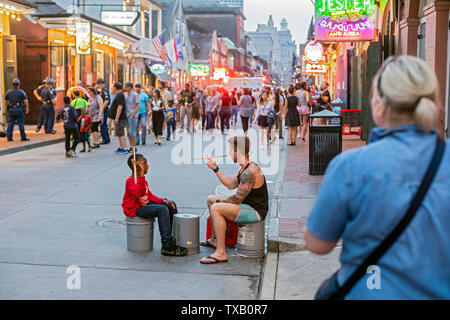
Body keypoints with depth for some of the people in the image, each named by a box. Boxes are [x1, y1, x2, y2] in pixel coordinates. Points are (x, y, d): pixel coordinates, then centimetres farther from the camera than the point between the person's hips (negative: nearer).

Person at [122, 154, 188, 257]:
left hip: (145, 205, 10)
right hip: (134, 209, -10)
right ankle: (167, 246, -27)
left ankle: (174, 237, 12)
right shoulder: (130, 181, -18)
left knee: (171, 205, 5)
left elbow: (150, 196, 17)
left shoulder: (142, 179, 13)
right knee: (162, 209, -28)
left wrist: (163, 200, 1)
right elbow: (140, 193, -36)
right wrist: (141, 175, -42)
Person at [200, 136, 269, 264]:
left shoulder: (250, 172, -25)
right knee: (210, 199, 19)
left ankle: (221, 253, -26)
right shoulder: (245, 168, 8)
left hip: (255, 211, -11)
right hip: (247, 205, 11)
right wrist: (215, 168, 14)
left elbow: (237, 199, -24)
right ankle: (217, 240, 27)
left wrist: (220, 201, -6)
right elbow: (231, 184, 16)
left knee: (216, 208, -28)